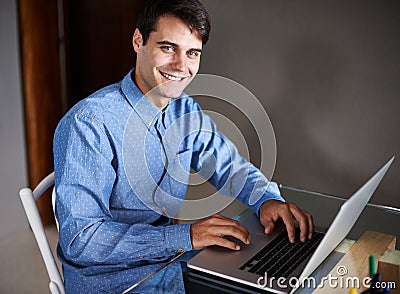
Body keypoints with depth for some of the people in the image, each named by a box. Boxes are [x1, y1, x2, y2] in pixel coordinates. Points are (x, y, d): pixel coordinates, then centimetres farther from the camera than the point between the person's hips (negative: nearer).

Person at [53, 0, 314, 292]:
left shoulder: (187, 114, 2)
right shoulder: (87, 124, -21)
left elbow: (232, 168, 12)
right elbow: (79, 240, -25)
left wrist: (268, 200, -10)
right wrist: (184, 236, -33)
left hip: (168, 262, 7)